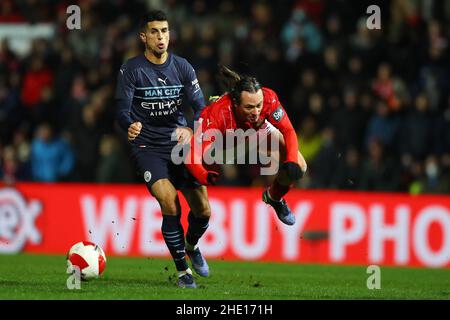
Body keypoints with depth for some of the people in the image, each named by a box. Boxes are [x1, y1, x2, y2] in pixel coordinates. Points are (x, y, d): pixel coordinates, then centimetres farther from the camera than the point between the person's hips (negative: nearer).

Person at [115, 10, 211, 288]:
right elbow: (123, 110, -11)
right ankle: (183, 270, -8)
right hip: (148, 148, -3)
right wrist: (130, 126, -34)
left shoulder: (182, 67, 3)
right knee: (170, 205, -23)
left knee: (203, 210, -1)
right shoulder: (131, 69, -6)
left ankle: (192, 245, 35)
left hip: (180, 144, 3)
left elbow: (201, 107, -1)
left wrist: (191, 130, -22)